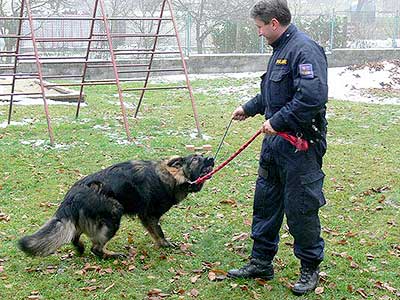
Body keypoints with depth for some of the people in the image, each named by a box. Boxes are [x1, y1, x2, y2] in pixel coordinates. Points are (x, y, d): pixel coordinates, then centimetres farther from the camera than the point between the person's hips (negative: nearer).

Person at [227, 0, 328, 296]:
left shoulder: (304, 49, -18)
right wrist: (249, 109, 27)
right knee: (265, 202, 15)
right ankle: (261, 263, 28)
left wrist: (277, 121, -22)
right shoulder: (280, 49, 14)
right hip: (275, 141, 10)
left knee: (301, 208, 1)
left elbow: (313, 97, -28)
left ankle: (310, 269, 19)